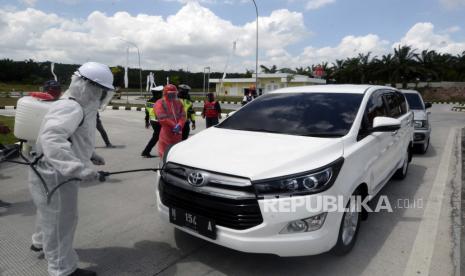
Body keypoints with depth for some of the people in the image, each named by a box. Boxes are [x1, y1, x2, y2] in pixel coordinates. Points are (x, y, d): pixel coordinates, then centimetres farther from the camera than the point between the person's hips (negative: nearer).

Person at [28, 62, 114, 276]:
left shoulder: (80, 107, 10)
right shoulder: (71, 107, -25)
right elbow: (51, 139, -38)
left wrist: (89, 156, 12)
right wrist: (80, 168, -44)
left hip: (56, 172, 11)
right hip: (54, 175, -11)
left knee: (52, 215, 31)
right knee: (60, 222, 3)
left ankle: (40, 242, 57)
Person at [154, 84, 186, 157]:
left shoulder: (178, 103, 11)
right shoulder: (160, 103, -6)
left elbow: (183, 116, 2)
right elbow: (163, 118, -16)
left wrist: (179, 125, -17)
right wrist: (174, 126, -16)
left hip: (178, 132, 6)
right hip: (166, 132, -5)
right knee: (165, 152, 1)